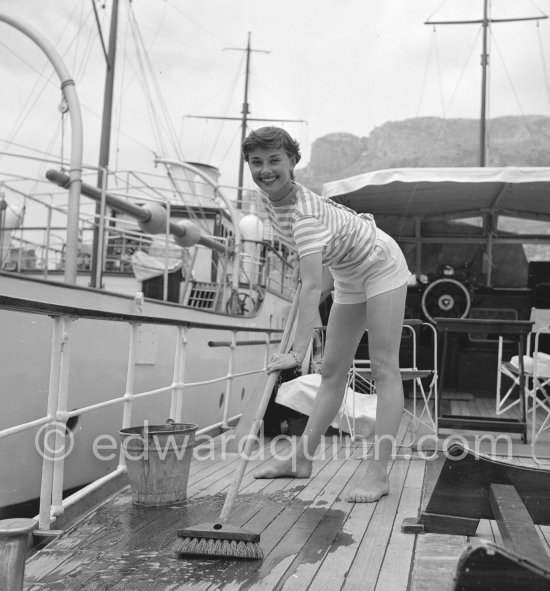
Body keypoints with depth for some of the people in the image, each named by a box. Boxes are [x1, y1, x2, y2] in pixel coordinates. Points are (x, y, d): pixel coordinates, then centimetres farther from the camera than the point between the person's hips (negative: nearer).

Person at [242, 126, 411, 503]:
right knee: (333, 372, 7)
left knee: (385, 369, -14)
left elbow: (312, 287, -46)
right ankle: (303, 460, 10)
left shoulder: (304, 213, -35)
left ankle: (378, 471, -15)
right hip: (349, 276, 9)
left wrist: (297, 351, -53)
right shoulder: (268, 194, -9)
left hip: (381, 267, -9)